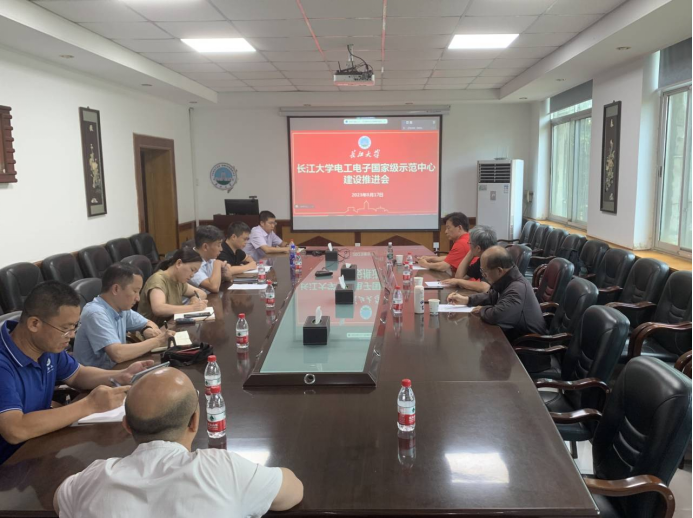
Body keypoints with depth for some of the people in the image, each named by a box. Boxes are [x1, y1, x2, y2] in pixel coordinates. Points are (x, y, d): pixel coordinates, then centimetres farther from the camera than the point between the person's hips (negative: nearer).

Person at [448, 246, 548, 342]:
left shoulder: (518, 289, -31)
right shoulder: (507, 279, 0)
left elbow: (495, 316, -38)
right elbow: (491, 296, 19)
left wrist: (482, 310, -16)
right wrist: (467, 300, 5)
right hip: (515, 335, 8)